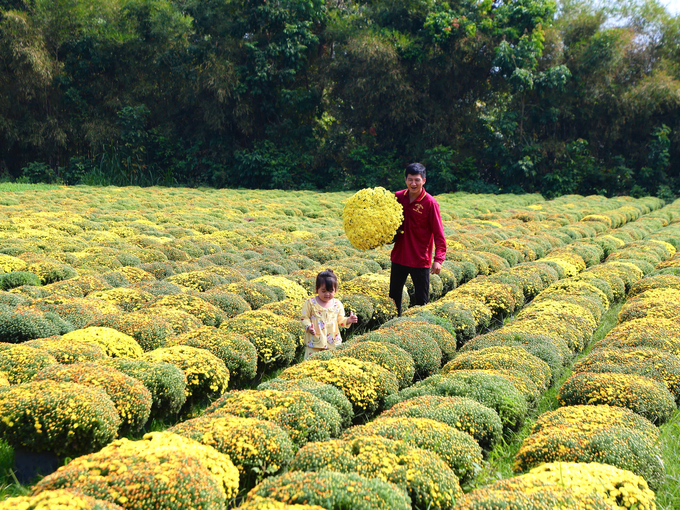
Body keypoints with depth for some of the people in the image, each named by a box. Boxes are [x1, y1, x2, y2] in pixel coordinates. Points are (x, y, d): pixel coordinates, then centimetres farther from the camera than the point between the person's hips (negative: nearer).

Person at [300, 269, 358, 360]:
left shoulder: (337, 304, 5)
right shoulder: (310, 303, -4)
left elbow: (340, 320, 10)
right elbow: (304, 317, -1)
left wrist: (348, 320, -9)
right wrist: (308, 326, -19)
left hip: (333, 341, 2)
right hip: (315, 341, -2)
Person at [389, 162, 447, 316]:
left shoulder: (430, 203, -12)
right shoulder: (398, 197, 1)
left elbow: (439, 234, -12)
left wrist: (438, 259, -22)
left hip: (420, 260, -4)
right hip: (399, 257, 5)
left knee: (421, 299, 5)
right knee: (394, 296, 15)